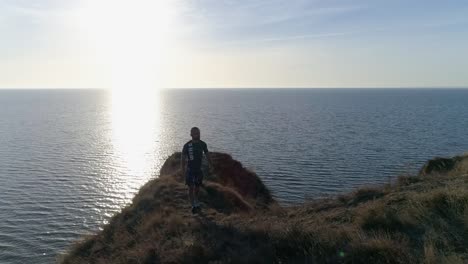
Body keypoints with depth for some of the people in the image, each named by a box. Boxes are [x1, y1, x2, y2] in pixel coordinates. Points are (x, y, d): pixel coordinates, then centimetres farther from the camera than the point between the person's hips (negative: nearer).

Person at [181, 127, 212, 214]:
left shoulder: (203, 144, -3)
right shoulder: (187, 145, -12)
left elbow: (207, 155, 7)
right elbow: (183, 158, -8)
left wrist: (211, 166, 4)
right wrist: (183, 170, -15)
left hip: (199, 169, 3)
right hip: (190, 169, -3)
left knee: (197, 187, 13)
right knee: (191, 188, -6)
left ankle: (196, 201, 36)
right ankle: (193, 206, 5)